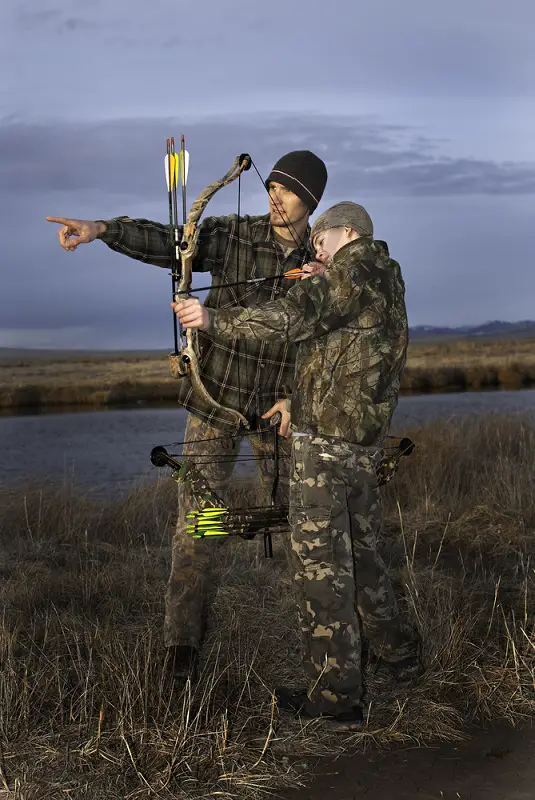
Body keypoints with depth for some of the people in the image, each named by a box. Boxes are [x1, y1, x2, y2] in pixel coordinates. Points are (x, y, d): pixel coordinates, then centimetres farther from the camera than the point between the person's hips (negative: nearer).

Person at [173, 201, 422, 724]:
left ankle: (335, 695, -1)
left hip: (324, 442, -9)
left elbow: (292, 319, -27)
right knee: (359, 550, 22)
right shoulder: (387, 281, 17)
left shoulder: (349, 275, -11)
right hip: (366, 445, 9)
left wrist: (214, 320, -29)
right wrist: (294, 401, 23)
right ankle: (397, 654, 33)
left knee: (321, 562, -4)